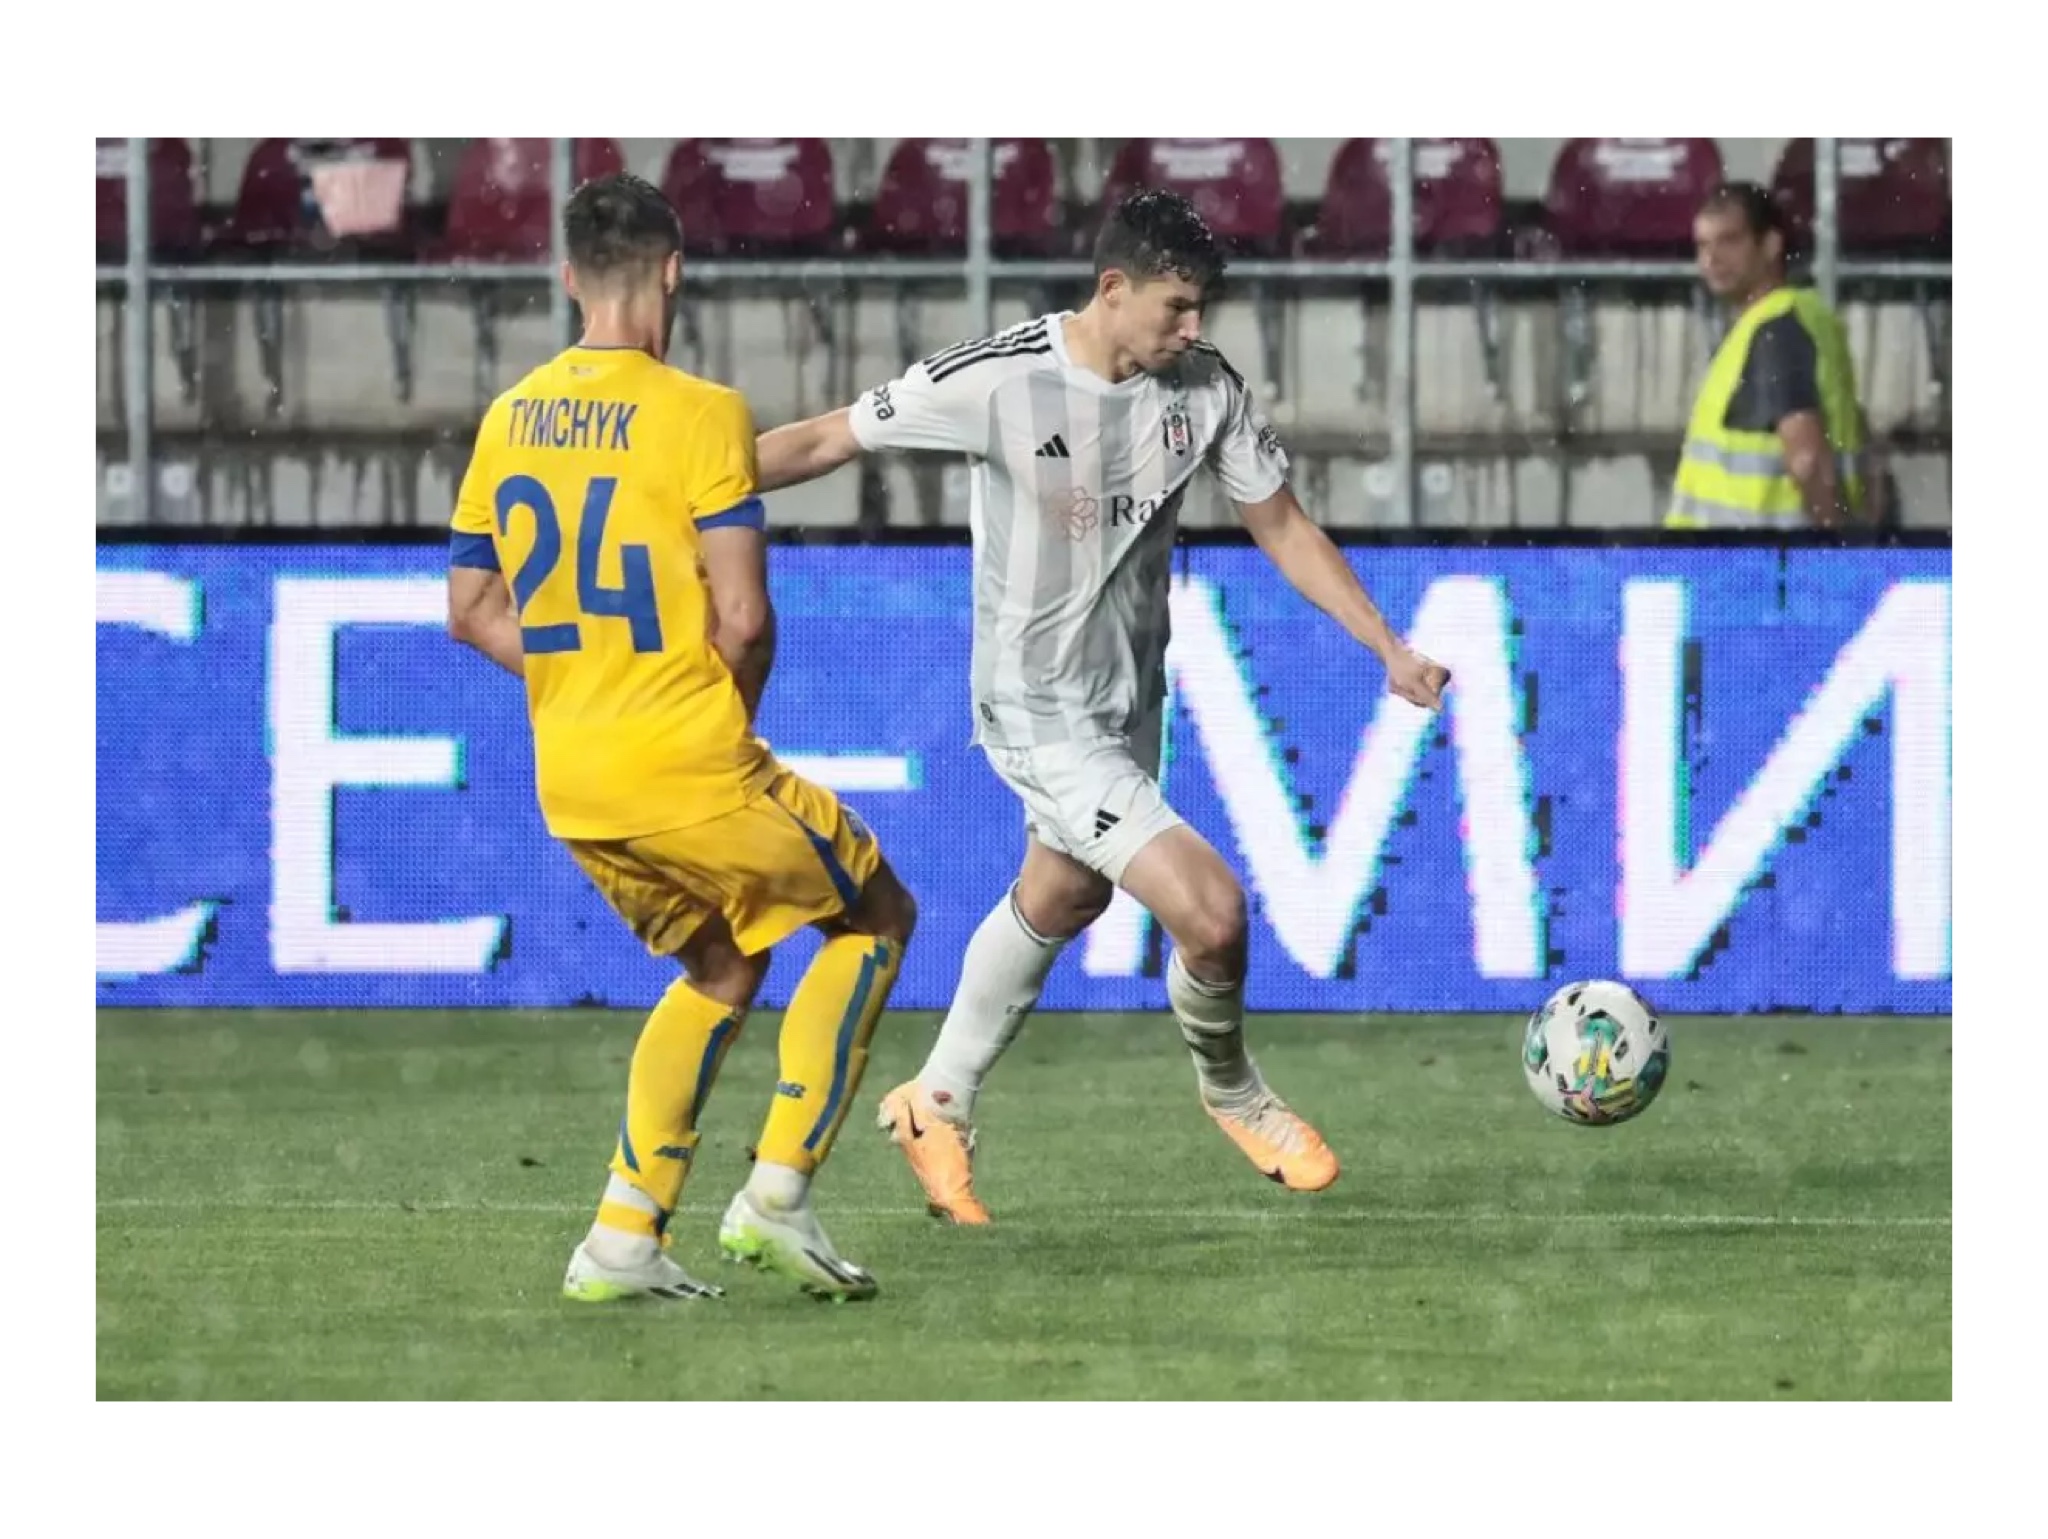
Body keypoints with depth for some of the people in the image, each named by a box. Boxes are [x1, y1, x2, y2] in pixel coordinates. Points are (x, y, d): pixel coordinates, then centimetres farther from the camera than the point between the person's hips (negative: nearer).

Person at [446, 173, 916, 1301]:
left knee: (720, 970, 26)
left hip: (569, 783, 7)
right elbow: (742, 617, -16)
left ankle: (624, 1239, 16)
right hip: (693, 772, -7)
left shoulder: (509, 420, 7)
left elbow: (472, 608, 13)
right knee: (874, 920, 14)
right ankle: (777, 1192, 4)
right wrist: (734, 714, 3)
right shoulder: (699, 414, -13)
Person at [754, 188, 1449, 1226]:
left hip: (1132, 701, 7)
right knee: (1211, 912, -17)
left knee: (1058, 902, 25)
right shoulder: (994, 381, -22)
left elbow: (1283, 528, 3)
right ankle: (1231, 1092, 14)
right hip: (1039, 712, -7)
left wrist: (1391, 651, -4)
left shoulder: (1206, 389, -7)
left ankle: (936, 1108, 47)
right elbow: (822, 442, -12)